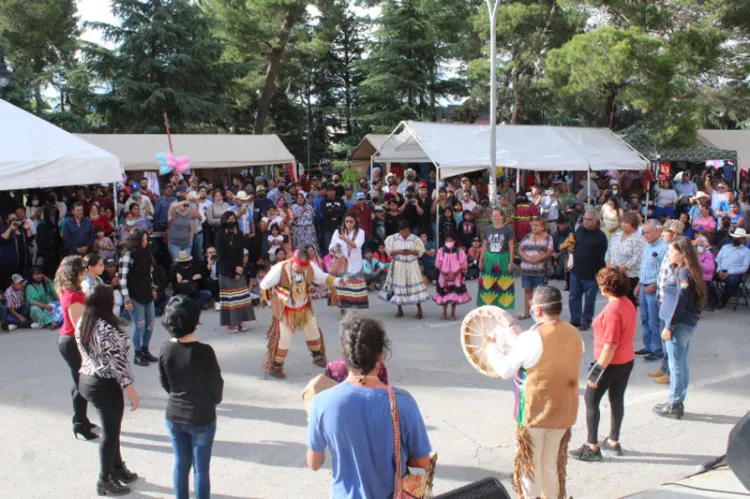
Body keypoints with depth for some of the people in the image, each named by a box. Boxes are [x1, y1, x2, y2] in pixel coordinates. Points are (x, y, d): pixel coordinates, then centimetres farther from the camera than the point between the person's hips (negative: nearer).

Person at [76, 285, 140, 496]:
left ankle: (118, 468, 39)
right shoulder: (107, 329, -27)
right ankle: (105, 481, 22)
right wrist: (132, 393, -17)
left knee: (111, 428, 23)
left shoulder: (82, 324, 0)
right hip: (105, 386, -9)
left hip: (87, 381, 9)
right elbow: (118, 364, -24)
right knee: (109, 433, 8)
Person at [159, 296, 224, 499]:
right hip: (201, 418, -4)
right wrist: (215, 400, 9)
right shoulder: (204, 351, -24)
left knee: (180, 464, 19)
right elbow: (216, 384, -12)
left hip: (174, 416, 4)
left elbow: (164, 383, 4)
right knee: (201, 468, 10)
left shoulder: (165, 349, -9)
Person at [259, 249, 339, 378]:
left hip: (304, 307, 4)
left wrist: (337, 281, -23)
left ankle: (318, 357, 40)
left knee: (313, 332, 15)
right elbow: (264, 285, -14)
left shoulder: (311, 267, -20)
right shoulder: (279, 269, -29)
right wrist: (270, 302, -3)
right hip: (285, 310, -4)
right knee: (284, 338, -4)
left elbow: (323, 277, -4)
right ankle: (276, 367, 13)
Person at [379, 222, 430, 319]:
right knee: (398, 286, 5)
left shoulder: (415, 239, -4)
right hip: (398, 265, 1)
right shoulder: (393, 238, -2)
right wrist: (398, 252, -17)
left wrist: (411, 252, -18)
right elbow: (389, 251, -1)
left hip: (412, 265, -1)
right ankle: (400, 310, 18)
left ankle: (419, 309, 4)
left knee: (415, 285, -5)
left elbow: (420, 251, -1)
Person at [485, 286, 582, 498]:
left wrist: (491, 347, 5)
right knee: (553, 462, 22)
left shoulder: (530, 339, -23)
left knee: (530, 464, 12)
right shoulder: (575, 335, -4)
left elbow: (504, 370, -13)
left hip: (534, 412, -5)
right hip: (564, 411, 5)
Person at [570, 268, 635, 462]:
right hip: (627, 360, 9)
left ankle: (592, 447, 8)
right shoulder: (628, 303, 4)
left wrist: (599, 369, -19)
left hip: (611, 363, -9)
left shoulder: (612, 310, -25)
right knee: (617, 400, 18)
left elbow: (610, 345, -25)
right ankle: (613, 442, 30)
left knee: (591, 400, 3)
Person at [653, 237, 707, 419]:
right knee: (682, 364, 15)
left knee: (676, 365, -1)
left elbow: (679, 302, -21)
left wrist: (669, 326, -18)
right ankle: (678, 403, 24)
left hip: (680, 324, -10)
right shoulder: (680, 270, 10)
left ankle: (674, 406, 8)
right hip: (687, 323, 10)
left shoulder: (683, 273, -18)